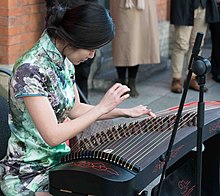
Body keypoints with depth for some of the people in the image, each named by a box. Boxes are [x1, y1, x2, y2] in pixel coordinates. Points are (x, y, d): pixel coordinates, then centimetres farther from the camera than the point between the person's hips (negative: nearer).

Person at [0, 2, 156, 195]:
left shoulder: (64, 62, 1)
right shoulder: (30, 70, -25)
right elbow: (52, 136, -27)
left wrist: (125, 112, 9)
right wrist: (102, 107, -23)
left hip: (58, 161, 8)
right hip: (29, 174, -8)